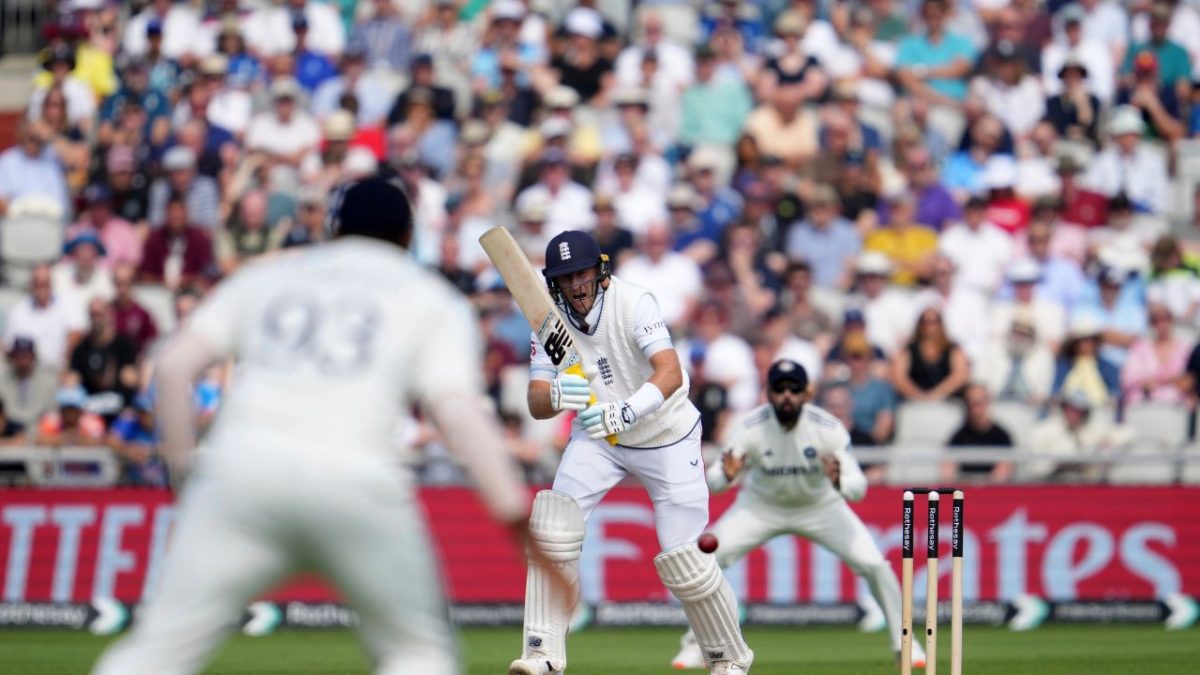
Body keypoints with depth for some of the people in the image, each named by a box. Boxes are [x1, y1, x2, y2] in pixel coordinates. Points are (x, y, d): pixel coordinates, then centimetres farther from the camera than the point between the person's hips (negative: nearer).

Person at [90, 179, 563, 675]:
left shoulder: (264, 276, 25)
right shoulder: (431, 298, 18)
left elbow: (174, 365, 11)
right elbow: (458, 411, 0)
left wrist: (181, 463, 16)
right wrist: (515, 511, -5)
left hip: (240, 462, 2)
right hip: (355, 477, -2)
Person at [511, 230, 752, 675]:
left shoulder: (634, 304, -26)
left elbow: (671, 374, -39)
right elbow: (536, 405, -18)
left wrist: (626, 412, -57)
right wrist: (557, 396, -43)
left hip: (666, 437, -4)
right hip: (597, 437, 4)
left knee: (684, 562, -6)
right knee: (555, 517, -18)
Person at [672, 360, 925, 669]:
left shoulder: (828, 429, -28)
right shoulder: (752, 428, -26)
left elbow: (859, 487, -28)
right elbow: (712, 481, -27)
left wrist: (840, 482, -52)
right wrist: (727, 475, -51)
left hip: (820, 505, 0)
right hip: (762, 506, 0)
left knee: (874, 565, -13)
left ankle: (904, 643, 9)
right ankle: (695, 642, 3)